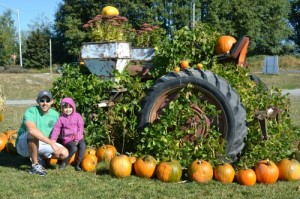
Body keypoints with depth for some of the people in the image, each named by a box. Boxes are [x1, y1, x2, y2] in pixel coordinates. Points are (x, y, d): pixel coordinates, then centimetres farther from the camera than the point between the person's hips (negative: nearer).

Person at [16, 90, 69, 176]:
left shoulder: (55, 115, -4)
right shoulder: (30, 112, -23)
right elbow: (32, 130, -42)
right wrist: (51, 143, -42)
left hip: (41, 145, 5)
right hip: (23, 145, -5)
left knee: (64, 153, -14)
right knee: (33, 134, -38)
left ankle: (38, 157, 9)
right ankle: (35, 165, -21)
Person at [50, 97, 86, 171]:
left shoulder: (77, 116, 3)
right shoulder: (61, 118, 2)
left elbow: (81, 128, -1)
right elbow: (56, 129, -1)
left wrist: (77, 139, -11)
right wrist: (53, 139, -14)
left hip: (78, 137, 2)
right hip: (67, 138, -2)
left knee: (82, 145, -29)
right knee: (74, 148, -30)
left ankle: (78, 164, -17)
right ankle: (64, 162, -6)